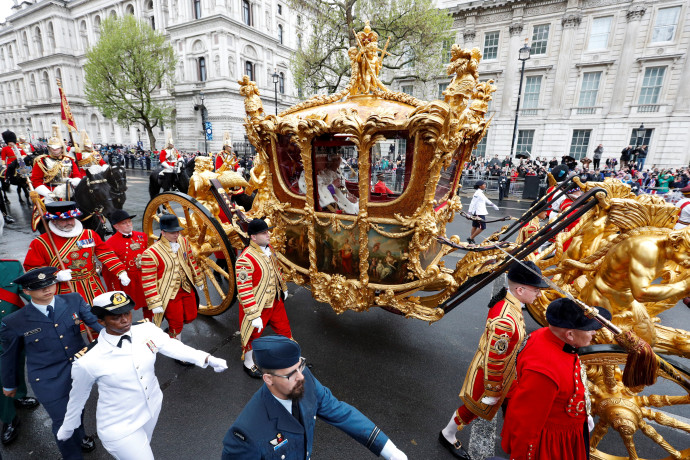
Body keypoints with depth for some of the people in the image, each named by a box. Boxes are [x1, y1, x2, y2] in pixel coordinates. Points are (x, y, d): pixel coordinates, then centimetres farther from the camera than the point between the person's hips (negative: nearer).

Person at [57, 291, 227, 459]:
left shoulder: (146, 329, -19)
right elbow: (78, 396, -8)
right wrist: (68, 427, 9)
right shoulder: (87, 361, -25)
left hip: (152, 407, 5)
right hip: (120, 428, -4)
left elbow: (172, 346, -13)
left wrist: (208, 359, -23)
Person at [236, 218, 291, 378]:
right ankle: (248, 364, 44)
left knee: (284, 329, 20)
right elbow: (244, 291, -27)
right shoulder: (245, 260, -30)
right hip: (257, 306, -7)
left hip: (275, 301, 7)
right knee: (252, 335, 16)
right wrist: (254, 316, -24)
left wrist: (283, 288, 21)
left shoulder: (269, 248, -3)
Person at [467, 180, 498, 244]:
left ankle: (471, 240, 18)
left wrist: (493, 205, 33)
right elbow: (473, 203, -20)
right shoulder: (477, 193, -15)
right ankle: (471, 238, -3)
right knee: (482, 227, -8)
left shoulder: (481, 193, 16)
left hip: (481, 212, 10)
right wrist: (470, 211, -24)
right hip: (479, 213, -10)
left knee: (475, 226, 12)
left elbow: (486, 200, 29)